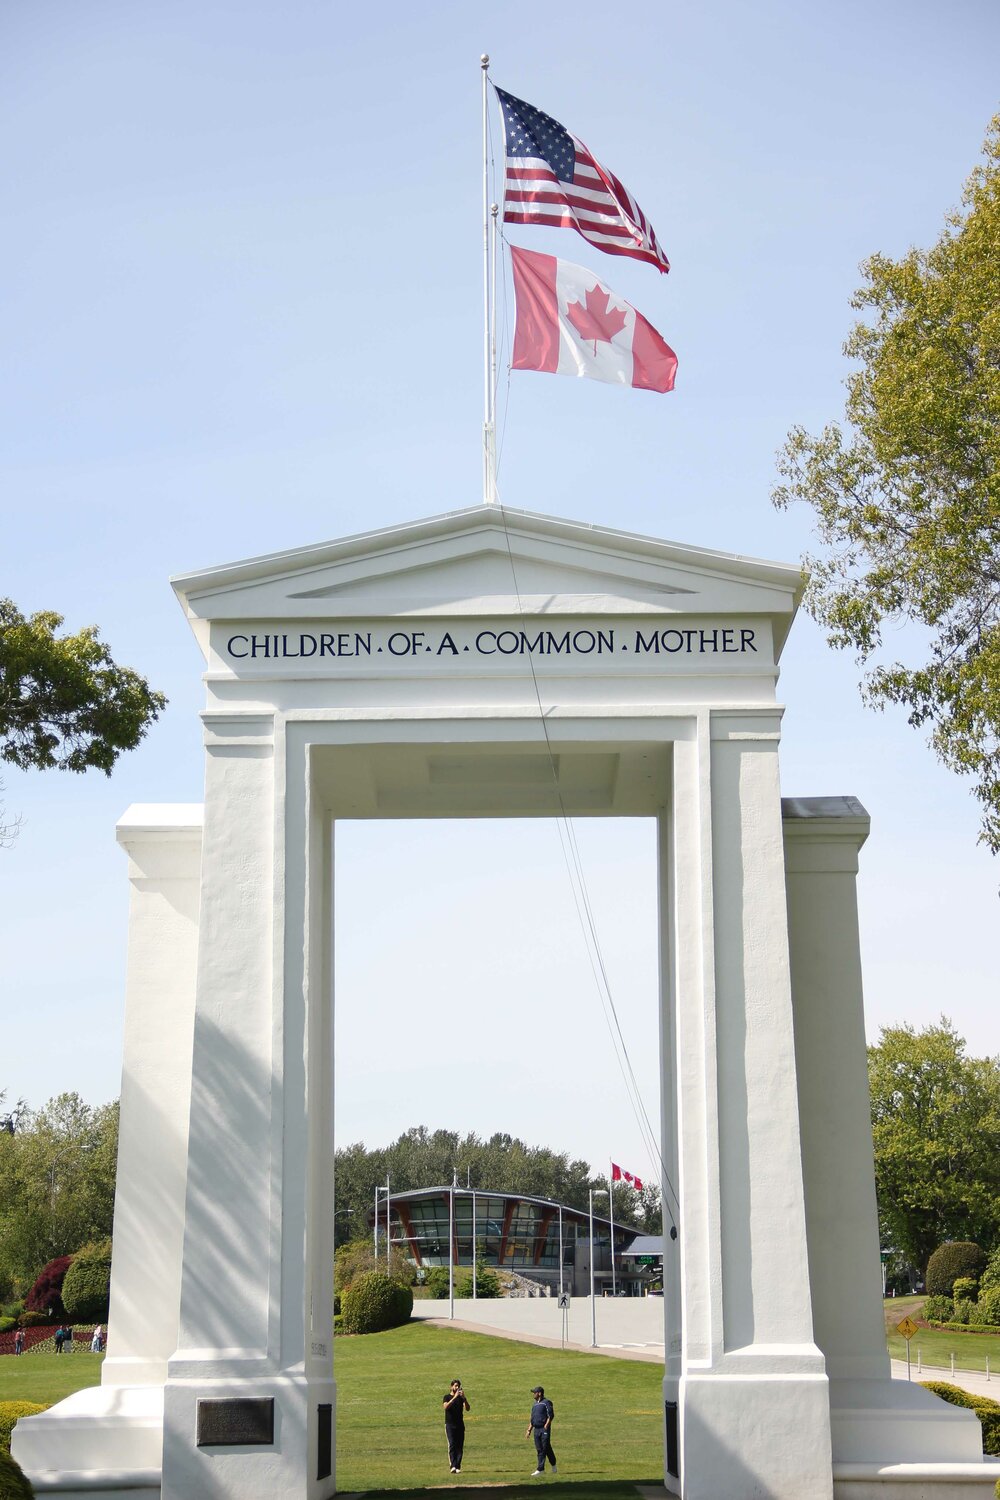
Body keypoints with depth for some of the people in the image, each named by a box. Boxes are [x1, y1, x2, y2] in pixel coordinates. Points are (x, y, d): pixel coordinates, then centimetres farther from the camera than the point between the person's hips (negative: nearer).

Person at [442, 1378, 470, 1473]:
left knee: (460, 1446, 0)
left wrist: (464, 1398, -16)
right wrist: (455, 1397, -26)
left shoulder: (461, 1398, 12)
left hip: (460, 1425, 4)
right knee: (452, 1445, -14)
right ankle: (453, 1466, -22)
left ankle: (458, 1467, 3)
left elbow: (468, 1409, -3)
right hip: (450, 1425, -4)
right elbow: (446, 1407, -19)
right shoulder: (447, 1397, 2)